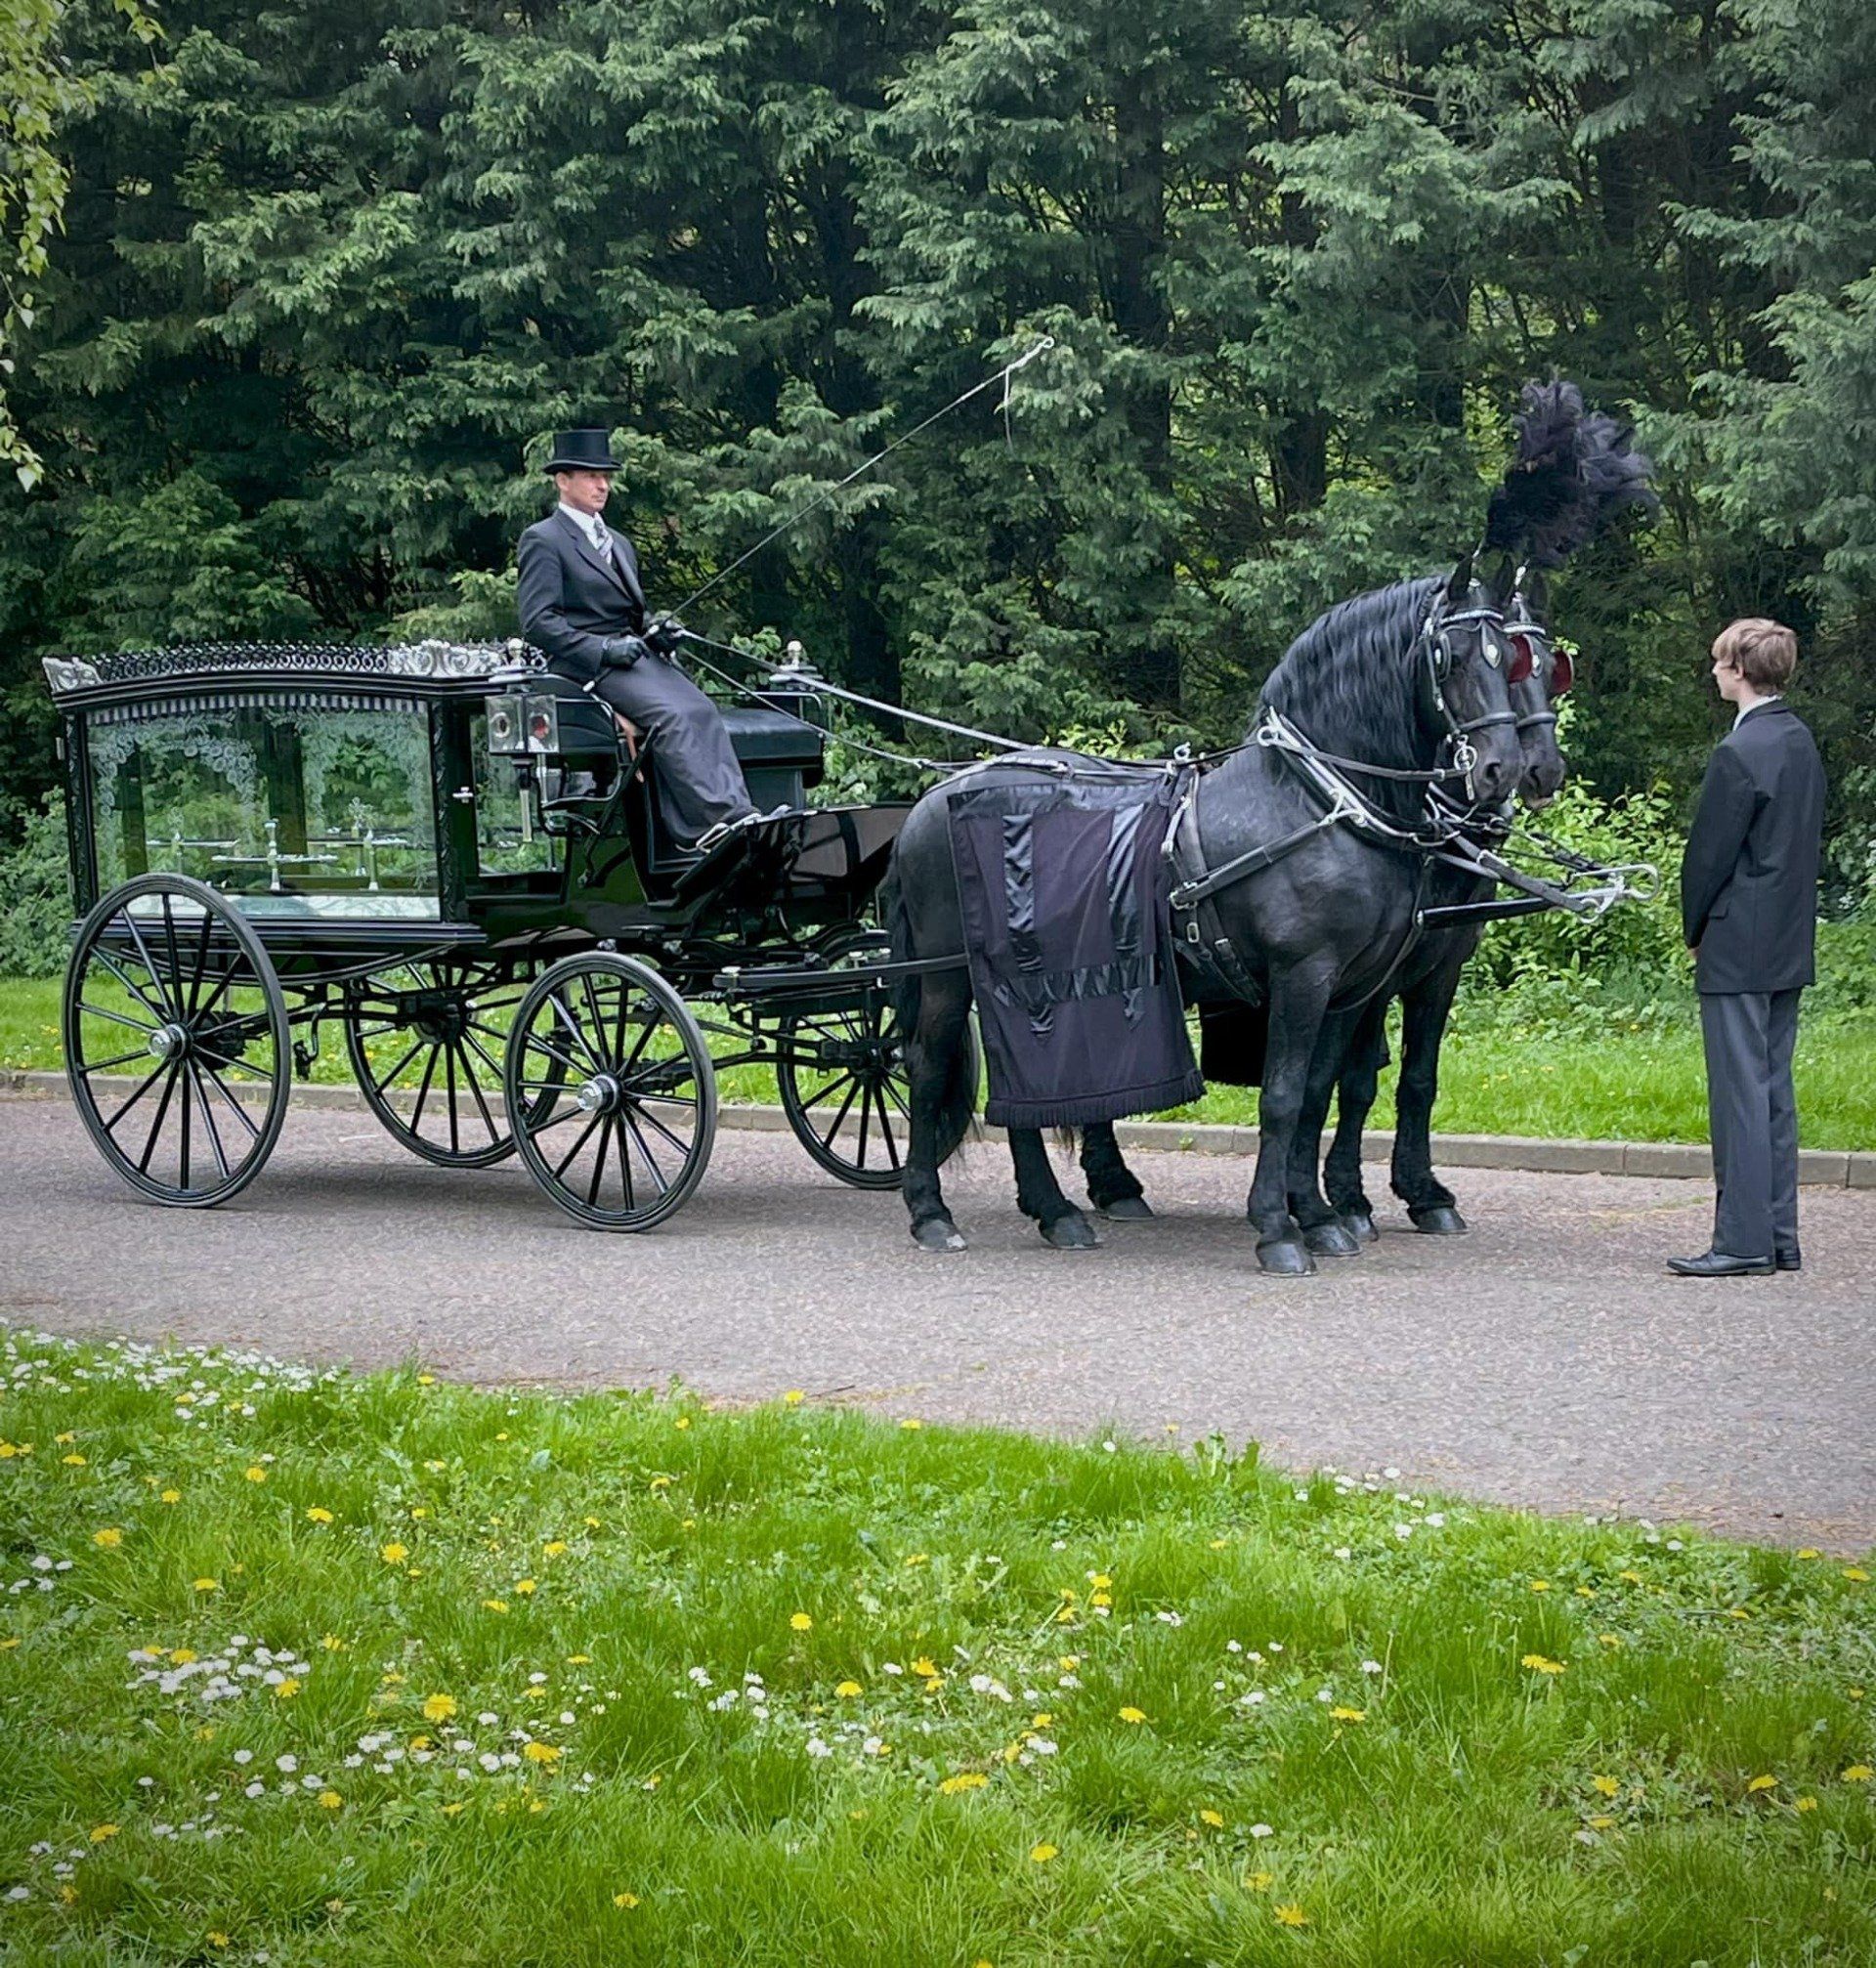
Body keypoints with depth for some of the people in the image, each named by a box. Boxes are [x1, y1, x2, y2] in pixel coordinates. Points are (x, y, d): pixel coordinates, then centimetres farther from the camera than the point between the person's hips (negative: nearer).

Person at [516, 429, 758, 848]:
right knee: (671, 715, -29)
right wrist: (604, 649, -17)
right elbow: (537, 622, -9)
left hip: (633, 654, 7)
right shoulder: (544, 540, 1)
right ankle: (721, 819, -36)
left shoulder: (619, 544, 27)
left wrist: (655, 635, 8)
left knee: (702, 710, -21)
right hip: (587, 665, -7)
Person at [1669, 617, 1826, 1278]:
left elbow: (1708, 852, -13)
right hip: (1790, 945, 9)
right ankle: (1780, 1238, 15)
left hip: (1738, 949, -9)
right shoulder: (1801, 741, 10)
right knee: (1774, 1090, 12)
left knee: (1740, 1091, -6)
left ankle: (1743, 1241, -5)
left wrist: (1696, 929, 3)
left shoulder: (1740, 753, -17)